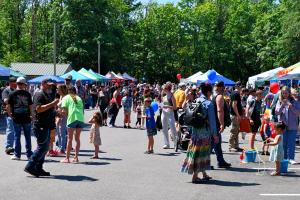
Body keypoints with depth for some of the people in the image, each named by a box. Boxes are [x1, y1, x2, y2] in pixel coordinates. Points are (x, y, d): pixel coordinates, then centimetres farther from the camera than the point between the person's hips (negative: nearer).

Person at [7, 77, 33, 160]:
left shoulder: (12, 94, -3)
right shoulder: (27, 94, -2)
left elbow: (8, 106, -5)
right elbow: (31, 106, -1)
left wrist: (10, 114, 9)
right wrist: (31, 114, 13)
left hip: (16, 118, 0)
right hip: (26, 118, 1)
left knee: (17, 137, 6)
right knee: (28, 137, 9)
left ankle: (17, 154, 8)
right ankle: (29, 154, 13)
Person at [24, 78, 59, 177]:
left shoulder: (46, 95, 21)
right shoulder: (39, 94, -12)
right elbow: (39, 109, -25)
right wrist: (52, 103, -24)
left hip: (46, 125, 11)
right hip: (41, 125, -11)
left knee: (44, 148, 11)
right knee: (42, 147, -11)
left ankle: (38, 169, 16)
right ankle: (30, 167, -7)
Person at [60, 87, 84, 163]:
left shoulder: (66, 98, 10)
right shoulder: (79, 98, 22)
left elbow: (65, 110, 0)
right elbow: (82, 109, 15)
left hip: (72, 118, -4)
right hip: (81, 118, 4)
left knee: (69, 139, 2)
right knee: (77, 138, 13)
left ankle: (67, 158, 3)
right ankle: (76, 157, 15)